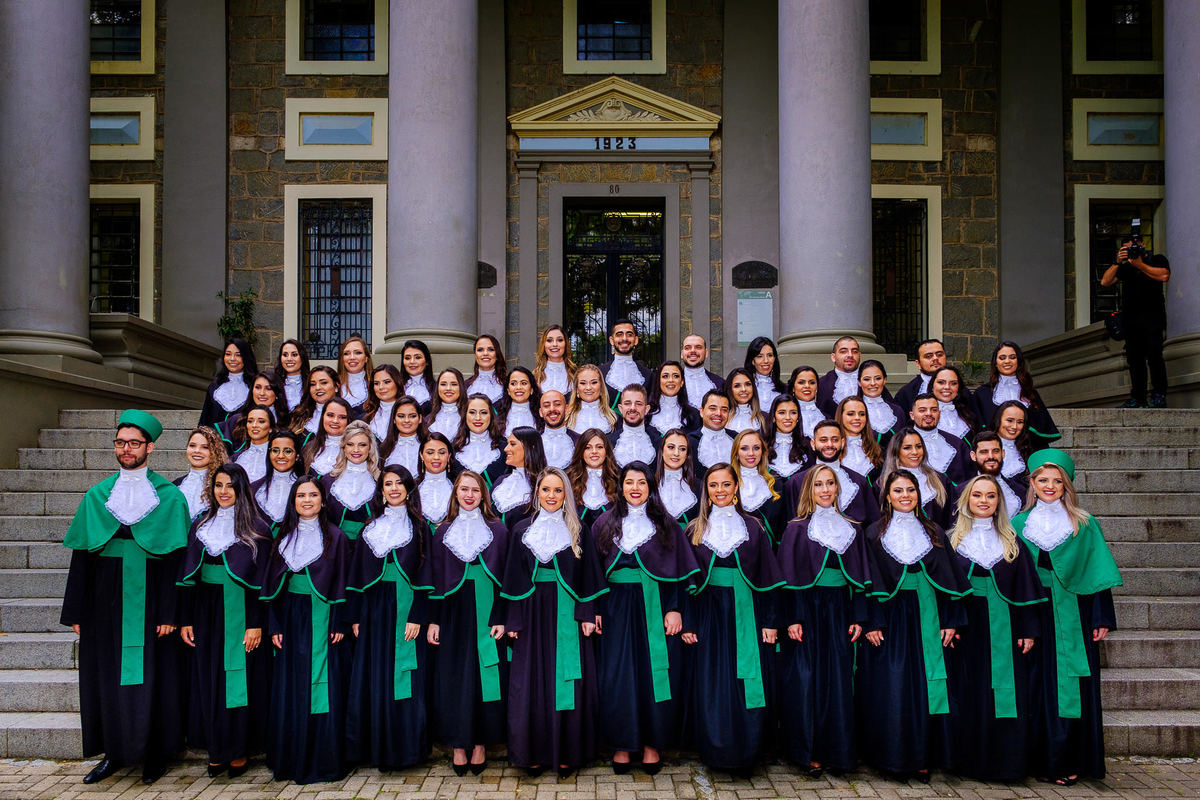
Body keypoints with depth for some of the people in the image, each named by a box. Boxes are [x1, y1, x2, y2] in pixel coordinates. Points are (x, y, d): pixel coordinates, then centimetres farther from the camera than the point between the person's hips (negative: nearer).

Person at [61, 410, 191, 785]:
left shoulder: (169, 496, -2)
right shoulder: (97, 496, 8)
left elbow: (176, 557, -6)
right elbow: (81, 556, 7)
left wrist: (170, 613, -12)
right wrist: (76, 612, 3)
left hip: (149, 601, -3)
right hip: (106, 602, 3)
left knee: (151, 675, 3)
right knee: (108, 676, 7)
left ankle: (154, 754, 17)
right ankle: (114, 752, 22)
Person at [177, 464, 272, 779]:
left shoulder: (256, 529, -3)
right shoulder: (200, 526, 8)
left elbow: (261, 579, -7)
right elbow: (188, 575, 9)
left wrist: (256, 624, -13)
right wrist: (186, 619, 3)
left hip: (239, 614, -4)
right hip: (206, 614, 4)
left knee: (239, 679, 1)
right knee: (209, 680, 6)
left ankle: (238, 750, 12)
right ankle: (216, 749, 17)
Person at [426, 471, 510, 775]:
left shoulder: (497, 530, 4)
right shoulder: (444, 531, 8)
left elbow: (506, 576, 1)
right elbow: (436, 578, 7)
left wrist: (502, 619, -7)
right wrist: (433, 620, 0)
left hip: (487, 611, -1)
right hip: (455, 611, 1)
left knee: (486, 674, 0)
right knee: (455, 677, 2)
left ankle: (480, 743, 10)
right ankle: (459, 744, 11)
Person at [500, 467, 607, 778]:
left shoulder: (579, 531, 5)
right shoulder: (521, 530, 8)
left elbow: (588, 577, 4)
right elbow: (514, 579, 7)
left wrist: (587, 615, -5)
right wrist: (513, 620, 1)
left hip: (567, 615, -1)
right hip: (533, 615, 1)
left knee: (567, 681, -1)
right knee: (531, 682, 0)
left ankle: (567, 754, 9)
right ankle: (535, 753, 11)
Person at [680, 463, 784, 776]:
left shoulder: (753, 527, 6)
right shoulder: (695, 530, 7)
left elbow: (767, 578, 4)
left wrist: (769, 622, -2)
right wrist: (686, 623, -4)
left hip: (745, 615, 0)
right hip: (708, 615, 0)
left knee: (748, 688, -2)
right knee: (710, 689, 0)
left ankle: (745, 756, 12)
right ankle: (713, 753, 14)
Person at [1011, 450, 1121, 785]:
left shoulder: (1085, 525, 4)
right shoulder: (1019, 524, 6)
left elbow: (1098, 574, 5)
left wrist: (1102, 618, -1)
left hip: (1073, 618, -1)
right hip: (1034, 615, 1)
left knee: (1073, 688, 0)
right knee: (1039, 687, 3)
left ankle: (1070, 761, 10)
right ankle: (1042, 760, 12)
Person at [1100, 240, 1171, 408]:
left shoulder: (1157, 259, 9)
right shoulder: (1126, 267, 20)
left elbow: (1164, 276, -12)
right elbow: (1105, 282, 9)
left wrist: (1139, 264, -7)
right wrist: (1117, 263, -2)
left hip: (1152, 318, -5)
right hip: (1131, 319, 5)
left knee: (1154, 357, -11)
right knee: (1134, 359, 5)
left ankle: (1159, 398, -7)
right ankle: (1138, 398, 10)